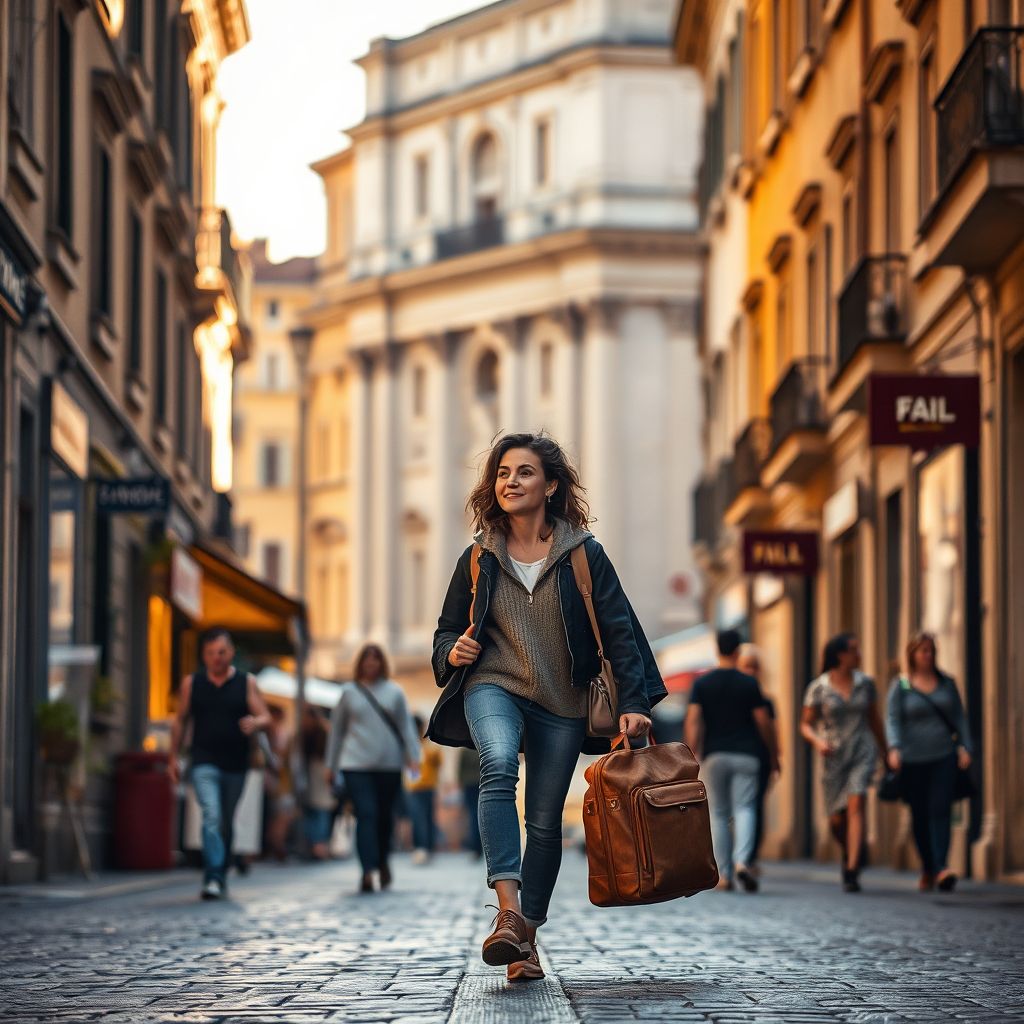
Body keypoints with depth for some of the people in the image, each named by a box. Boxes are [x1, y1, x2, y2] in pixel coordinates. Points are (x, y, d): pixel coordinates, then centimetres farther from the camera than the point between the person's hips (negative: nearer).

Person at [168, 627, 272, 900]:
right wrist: (173, 759, 10)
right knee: (211, 818, -19)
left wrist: (255, 723, -24)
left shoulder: (246, 683, 4)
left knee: (226, 824, 12)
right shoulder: (191, 683, 6)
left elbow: (265, 717, 0)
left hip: (235, 765, 2)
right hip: (204, 764, -2)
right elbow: (180, 721, 13)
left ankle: (221, 876, 28)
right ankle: (213, 879, -25)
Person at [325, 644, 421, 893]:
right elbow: (337, 729, 15)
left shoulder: (394, 692, 9)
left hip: (389, 764, 1)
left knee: (385, 816, 5)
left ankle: (382, 862, 30)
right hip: (356, 764, -1)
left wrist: (413, 756, -2)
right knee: (366, 814, -14)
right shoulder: (348, 692, 9)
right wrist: (331, 765, 14)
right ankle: (369, 871, -20)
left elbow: (406, 725, 10)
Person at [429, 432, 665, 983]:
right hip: (493, 686, -1)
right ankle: (508, 911, -40)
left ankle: (526, 938, 15)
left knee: (544, 820, 1)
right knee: (498, 765, -31)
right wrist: (452, 651, -8)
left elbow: (618, 629, -1)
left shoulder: (583, 554, 1)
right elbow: (447, 630, 16)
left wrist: (633, 703, -10)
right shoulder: (479, 559, 6)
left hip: (561, 707, 1)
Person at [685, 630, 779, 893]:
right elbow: (763, 722, 1)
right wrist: (773, 754, 13)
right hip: (745, 755, -1)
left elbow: (692, 721, -8)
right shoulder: (749, 683, 0)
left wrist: (693, 754, -11)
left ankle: (723, 874, 6)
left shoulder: (701, 683, 2)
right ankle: (742, 861, -27)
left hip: (714, 755, 1)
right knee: (745, 809, -4)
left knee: (719, 814, 8)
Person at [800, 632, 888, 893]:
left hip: (862, 752, 0)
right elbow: (805, 725, 1)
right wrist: (817, 742, -19)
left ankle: (852, 872, -23)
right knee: (836, 820, 2)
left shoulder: (865, 683, 3)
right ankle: (853, 849, 37)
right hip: (834, 756, 0)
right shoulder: (818, 688, -4)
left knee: (855, 805, -19)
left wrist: (885, 753, 19)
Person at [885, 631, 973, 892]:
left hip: (944, 757, 1)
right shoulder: (900, 686, 2)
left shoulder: (947, 683, 10)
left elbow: (959, 718, 12)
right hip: (913, 760, -1)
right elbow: (892, 720, -5)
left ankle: (941, 868, -24)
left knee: (940, 810, -13)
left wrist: (965, 748, 0)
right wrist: (894, 748, -21)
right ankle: (927, 869, 19)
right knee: (920, 816, 4)